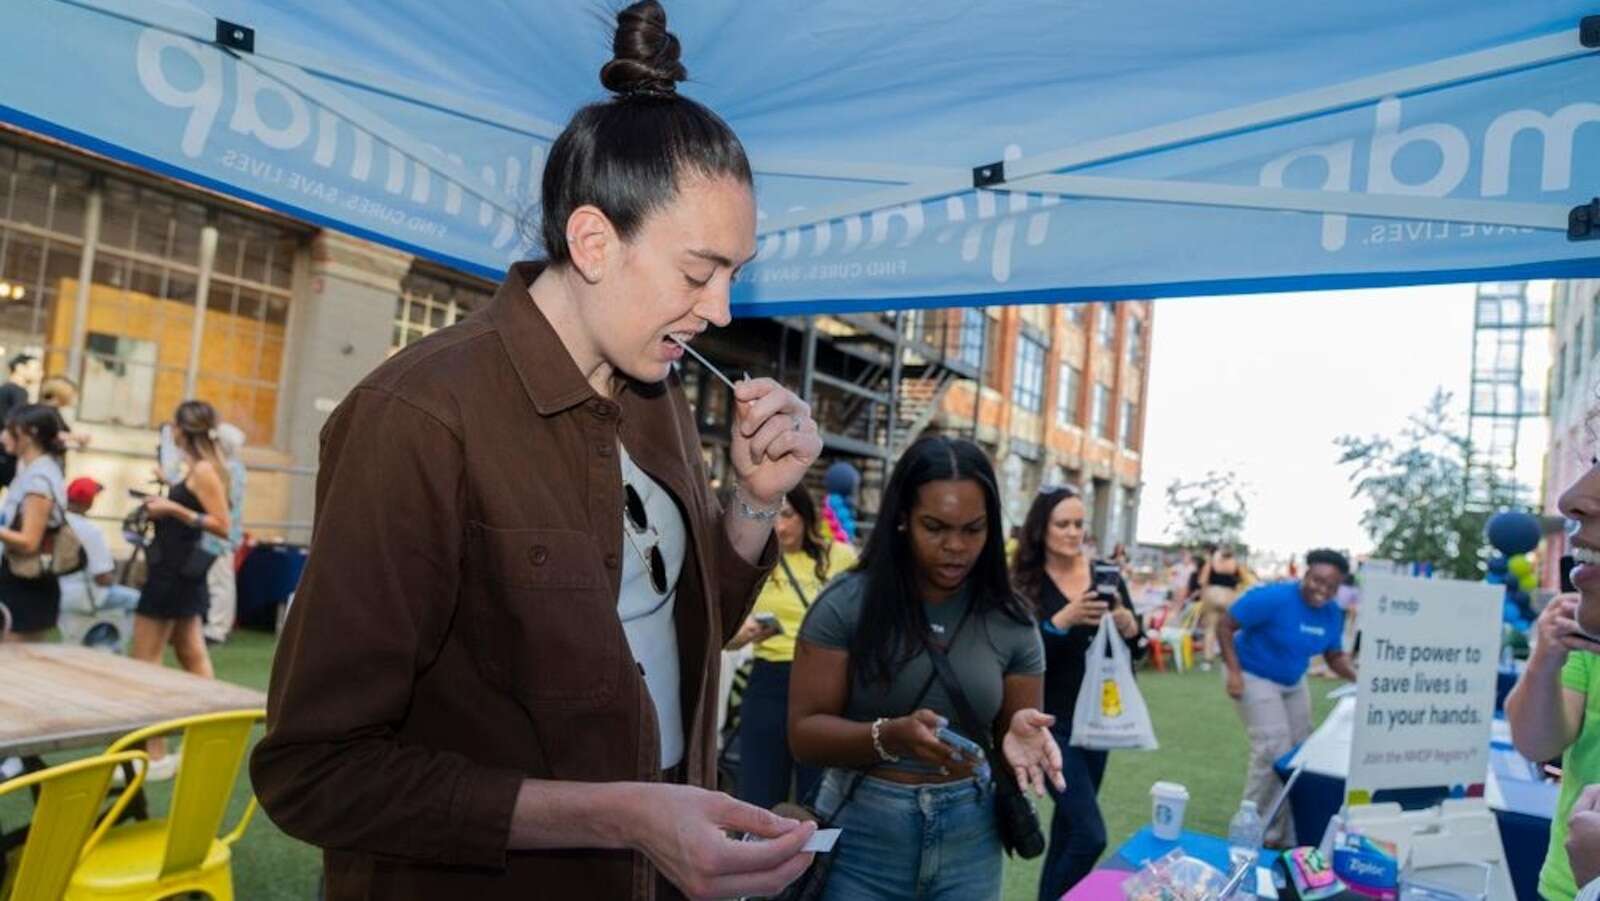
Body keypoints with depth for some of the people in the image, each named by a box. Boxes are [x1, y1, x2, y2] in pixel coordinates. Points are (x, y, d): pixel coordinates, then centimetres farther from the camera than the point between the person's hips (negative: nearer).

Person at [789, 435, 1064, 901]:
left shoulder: (1011, 622, -3)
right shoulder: (847, 604, -11)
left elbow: (1013, 731, 5)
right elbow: (804, 733, -11)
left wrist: (1019, 736, -18)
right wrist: (891, 736, -28)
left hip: (970, 840, 3)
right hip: (862, 835, -2)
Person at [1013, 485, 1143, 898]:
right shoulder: (1025, 584, -10)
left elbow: (1137, 649, 2)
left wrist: (1127, 623, -19)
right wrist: (1063, 620, -30)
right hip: (1052, 722, -5)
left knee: (1069, 825, 17)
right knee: (1090, 835, -11)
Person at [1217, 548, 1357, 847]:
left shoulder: (1333, 614, -8)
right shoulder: (1273, 597, -29)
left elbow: (1334, 656, 5)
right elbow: (1224, 625, -24)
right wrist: (1234, 672, -29)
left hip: (1293, 682, 8)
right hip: (1254, 677, -8)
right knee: (1274, 749, -15)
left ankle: (1287, 834, 26)